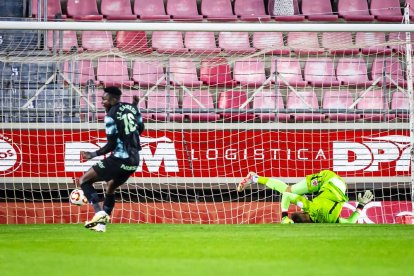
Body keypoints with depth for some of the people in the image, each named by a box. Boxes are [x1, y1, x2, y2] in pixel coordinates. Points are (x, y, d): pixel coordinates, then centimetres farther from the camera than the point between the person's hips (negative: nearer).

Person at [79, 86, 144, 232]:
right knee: (110, 188, 28)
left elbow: (112, 144, -16)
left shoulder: (111, 116, -14)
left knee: (84, 180, 1)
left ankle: (99, 212, -16)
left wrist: (95, 154, -10)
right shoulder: (131, 108, 7)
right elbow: (141, 129, 20)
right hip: (134, 161, 8)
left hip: (119, 159, -8)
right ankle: (102, 223, 26)